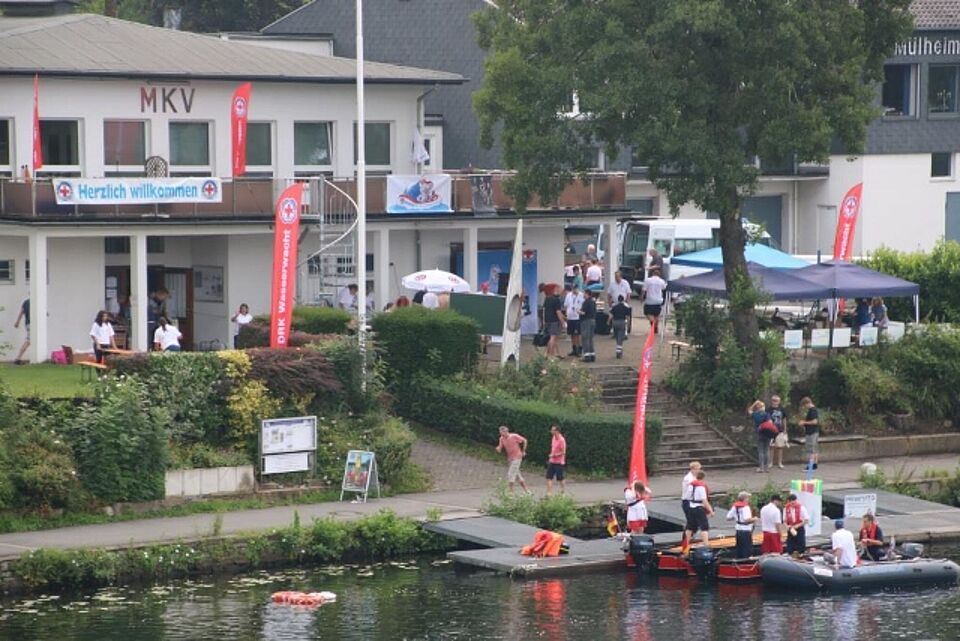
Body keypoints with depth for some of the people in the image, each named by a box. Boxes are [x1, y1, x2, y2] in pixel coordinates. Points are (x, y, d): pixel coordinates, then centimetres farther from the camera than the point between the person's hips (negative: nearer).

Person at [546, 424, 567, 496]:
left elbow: (563, 452, -18)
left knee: (561, 479, 5)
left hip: (559, 462, -8)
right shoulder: (553, 438, 8)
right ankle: (548, 493, 2)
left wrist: (554, 455, -18)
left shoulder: (561, 440, -18)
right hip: (552, 462, 8)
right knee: (549, 478, 2)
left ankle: (563, 492, 20)